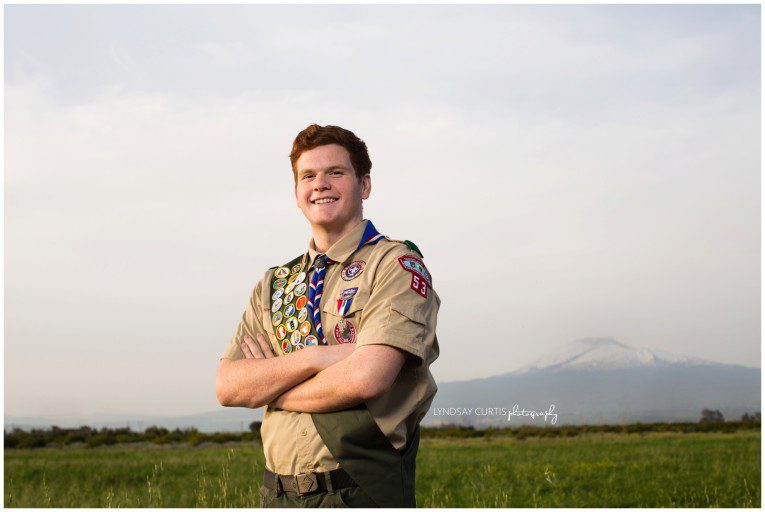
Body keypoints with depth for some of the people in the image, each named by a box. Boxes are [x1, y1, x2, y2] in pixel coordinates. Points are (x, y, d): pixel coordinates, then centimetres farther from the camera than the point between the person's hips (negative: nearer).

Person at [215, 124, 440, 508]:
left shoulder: (396, 264, -5)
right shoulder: (275, 283, 12)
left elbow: (367, 378, -19)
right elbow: (227, 386, 1)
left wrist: (269, 387, -4)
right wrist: (313, 358, -15)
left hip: (362, 490, -4)